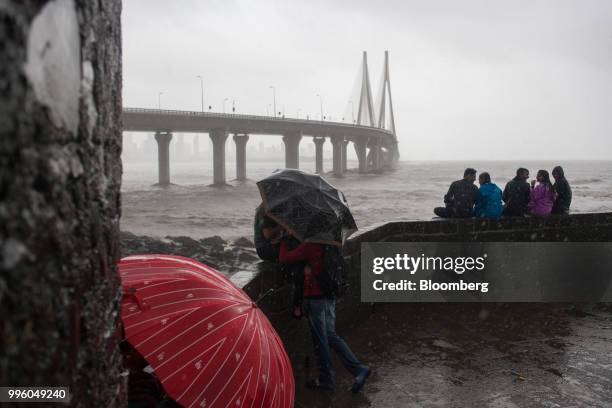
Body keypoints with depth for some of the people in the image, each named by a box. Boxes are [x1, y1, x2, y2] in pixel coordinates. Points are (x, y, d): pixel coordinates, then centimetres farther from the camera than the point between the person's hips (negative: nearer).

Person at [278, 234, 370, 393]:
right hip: (329, 296, 8)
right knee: (331, 336, 14)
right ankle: (358, 369, 7)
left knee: (320, 340, 5)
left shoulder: (309, 246, -16)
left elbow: (283, 258, -12)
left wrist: (284, 241, 7)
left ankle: (326, 379, 17)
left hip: (315, 298, -8)